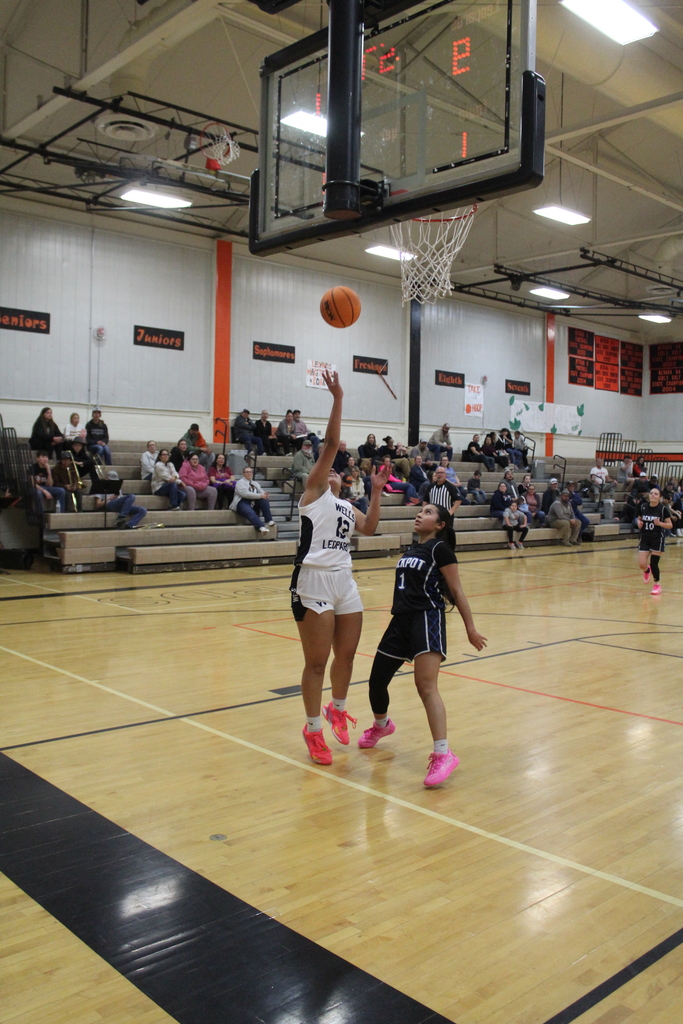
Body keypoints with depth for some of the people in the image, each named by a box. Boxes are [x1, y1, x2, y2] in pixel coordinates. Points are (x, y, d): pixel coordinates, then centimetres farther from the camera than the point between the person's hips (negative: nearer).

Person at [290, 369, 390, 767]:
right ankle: (314, 729, 13)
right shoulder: (314, 491, 2)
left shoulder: (346, 506, 22)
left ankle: (337, 709, 38)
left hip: (344, 581, 7)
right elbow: (331, 444, -8)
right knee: (317, 661, -2)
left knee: (347, 654, 13)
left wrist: (376, 491, 5)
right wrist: (337, 399, -11)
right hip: (314, 581, -7)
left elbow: (369, 528, 7)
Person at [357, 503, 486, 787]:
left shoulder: (440, 549, -5)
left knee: (426, 686, -21)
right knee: (377, 680, 13)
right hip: (401, 620, 8)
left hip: (428, 619, -8)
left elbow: (456, 591, -6)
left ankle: (442, 754, -22)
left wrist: (471, 629, -7)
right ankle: (381, 726, 42)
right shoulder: (412, 550, 18)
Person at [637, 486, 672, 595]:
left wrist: (659, 523, -22)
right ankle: (647, 571, 35)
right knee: (642, 564, -5)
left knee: (653, 564, -3)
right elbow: (639, 518, 16)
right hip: (645, 538, 3)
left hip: (658, 538, -3)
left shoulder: (663, 509, -9)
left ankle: (657, 585, 22)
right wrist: (639, 522, -6)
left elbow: (670, 525, -4)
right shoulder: (643, 507, 0)